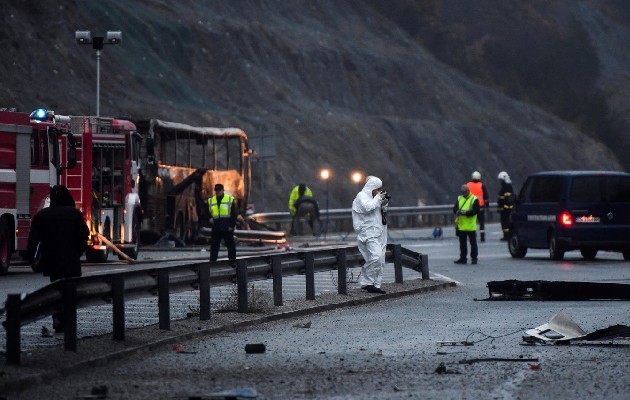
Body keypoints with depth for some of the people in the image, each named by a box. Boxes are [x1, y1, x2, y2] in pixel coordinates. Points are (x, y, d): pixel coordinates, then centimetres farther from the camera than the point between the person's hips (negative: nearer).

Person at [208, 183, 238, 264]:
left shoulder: (230, 200, 0)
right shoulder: (211, 201, 11)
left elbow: (234, 214, -2)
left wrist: (231, 226, -9)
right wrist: (210, 218, -3)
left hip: (227, 228, -3)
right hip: (216, 228, 3)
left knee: (230, 245, 4)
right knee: (214, 245, 2)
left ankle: (232, 261, 10)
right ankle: (212, 261, 5)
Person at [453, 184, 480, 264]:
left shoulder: (474, 199, -5)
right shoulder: (459, 199, 13)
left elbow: (476, 210, -14)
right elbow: (454, 208, 7)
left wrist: (466, 213, -22)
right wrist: (458, 211, -16)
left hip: (471, 226, -5)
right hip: (461, 226, 5)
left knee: (473, 243, 2)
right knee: (462, 243, 11)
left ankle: (474, 258, 8)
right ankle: (462, 258, 17)